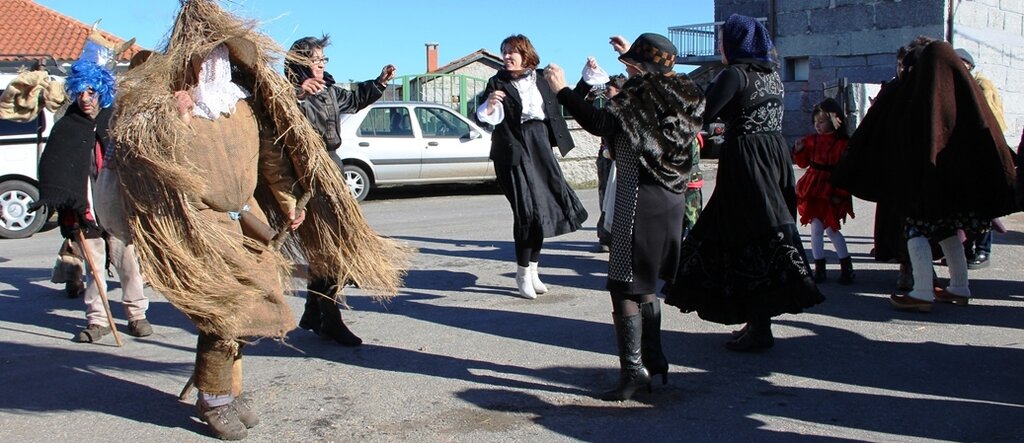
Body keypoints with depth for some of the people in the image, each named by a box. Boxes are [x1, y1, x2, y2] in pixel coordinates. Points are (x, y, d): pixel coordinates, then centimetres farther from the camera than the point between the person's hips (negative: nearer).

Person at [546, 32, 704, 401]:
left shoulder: (641, 93, -14)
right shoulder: (682, 92, 10)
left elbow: (599, 123, -21)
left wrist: (562, 90, -13)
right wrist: (632, 55, 36)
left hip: (640, 200, -9)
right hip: (671, 200, 9)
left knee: (624, 286, -4)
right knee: (645, 284, 19)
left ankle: (634, 370, -4)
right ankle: (653, 360, 25)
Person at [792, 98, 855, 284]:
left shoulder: (843, 143, -9)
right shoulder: (811, 140, 5)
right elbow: (803, 163, 13)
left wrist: (840, 193, -11)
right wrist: (799, 151, -6)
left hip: (832, 192, -4)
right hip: (812, 190, 4)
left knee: (831, 228, -2)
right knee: (816, 228, 4)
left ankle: (847, 266, 13)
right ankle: (819, 267, 14)